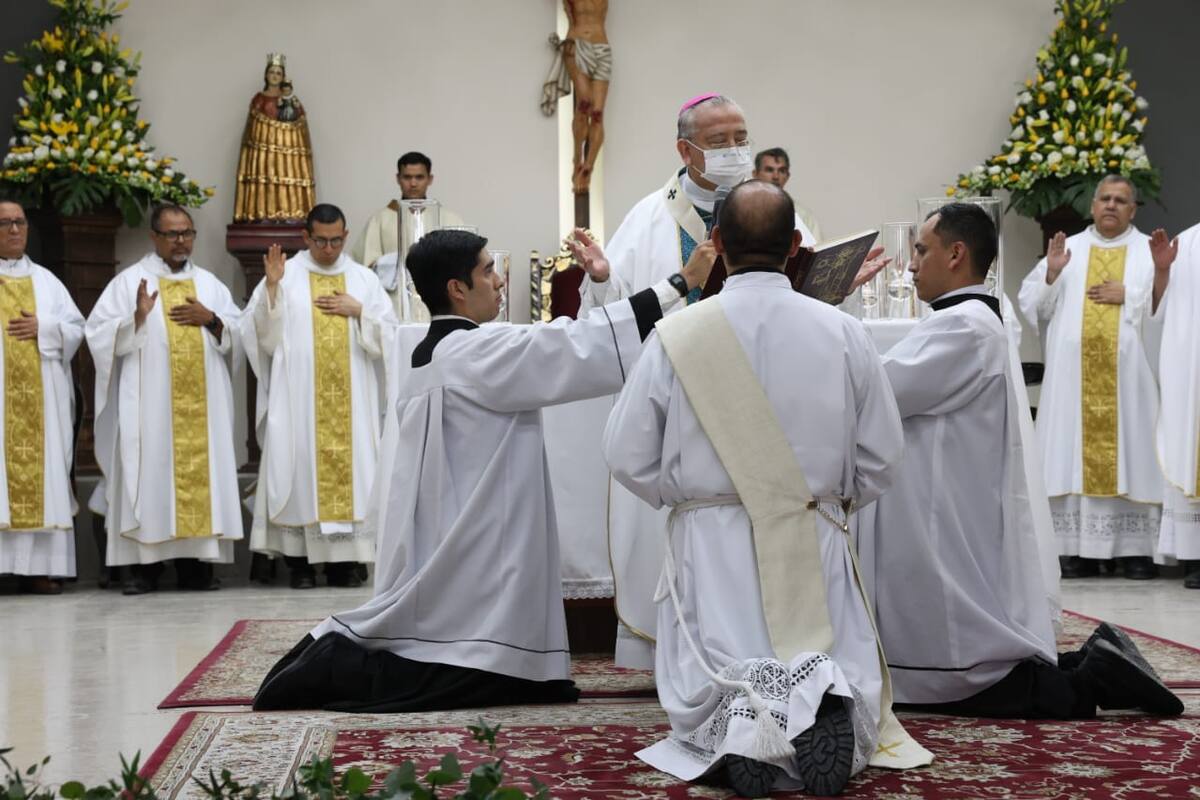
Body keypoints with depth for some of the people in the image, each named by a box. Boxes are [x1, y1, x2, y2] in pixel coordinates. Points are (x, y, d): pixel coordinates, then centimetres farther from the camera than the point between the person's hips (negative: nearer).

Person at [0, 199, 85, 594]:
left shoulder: (46, 280, 16)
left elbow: (76, 329, 12)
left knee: (40, 471, 0)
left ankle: (38, 566, 1)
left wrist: (44, 328, -6)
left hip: (38, 399, 3)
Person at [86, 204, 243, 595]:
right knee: (149, 474, -7)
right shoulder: (129, 281, 5)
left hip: (202, 403, 3)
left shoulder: (210, 283, 15)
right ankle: (144, 566, -4)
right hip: (149, 404, -3)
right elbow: (100, 334, -3)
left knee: (201, 471, 0)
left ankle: (195, 564, 4)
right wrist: (137, 316, -18)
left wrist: (211, 320, -4)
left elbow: (239, 336, 14)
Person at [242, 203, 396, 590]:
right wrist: (271, 287, -13)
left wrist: (358, 311, -7)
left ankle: (344, 560, 6)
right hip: (297, 398, -2)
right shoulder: (286, 275, 4)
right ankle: (299, 560, 2)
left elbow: (389, 336, 7)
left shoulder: (364, 279, 10)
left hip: (351, 399, 2)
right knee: (299, 468, -3)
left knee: (350, 466, 0)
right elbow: (260, 334, -2)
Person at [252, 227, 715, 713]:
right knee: (492, 676, -7)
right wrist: (679, 284, -18)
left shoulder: (428, 357, 13)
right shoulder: (476, 351, -16)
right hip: (474, 556, -10)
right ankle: (335, 669, -7)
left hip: (450, 546, 10)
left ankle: (338, 652, 8)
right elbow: (577, 346, -20)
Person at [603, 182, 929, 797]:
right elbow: (882, 455, 2)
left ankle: (737, 718, -23)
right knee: (848, 679, 15)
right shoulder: (843, 333, -5)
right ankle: (822, 708, -22)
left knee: (698, 696, 14)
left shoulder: (676, 336, -9)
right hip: (814, 541, 1)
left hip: (710, 542, 0)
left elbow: (628, 455, -3)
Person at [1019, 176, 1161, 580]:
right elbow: (1032, 305, 9)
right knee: (1076, 455, -2)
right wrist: (1050, 274, -8)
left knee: (1130, 453, -2)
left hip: (1128, 375, -1)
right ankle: (1079, 548, 1)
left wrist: (1129, 295, -8)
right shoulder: (1067, 249, 14)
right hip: (1074, 375, 1)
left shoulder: (1151, 251, 9)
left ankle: (1137, 547, 2)